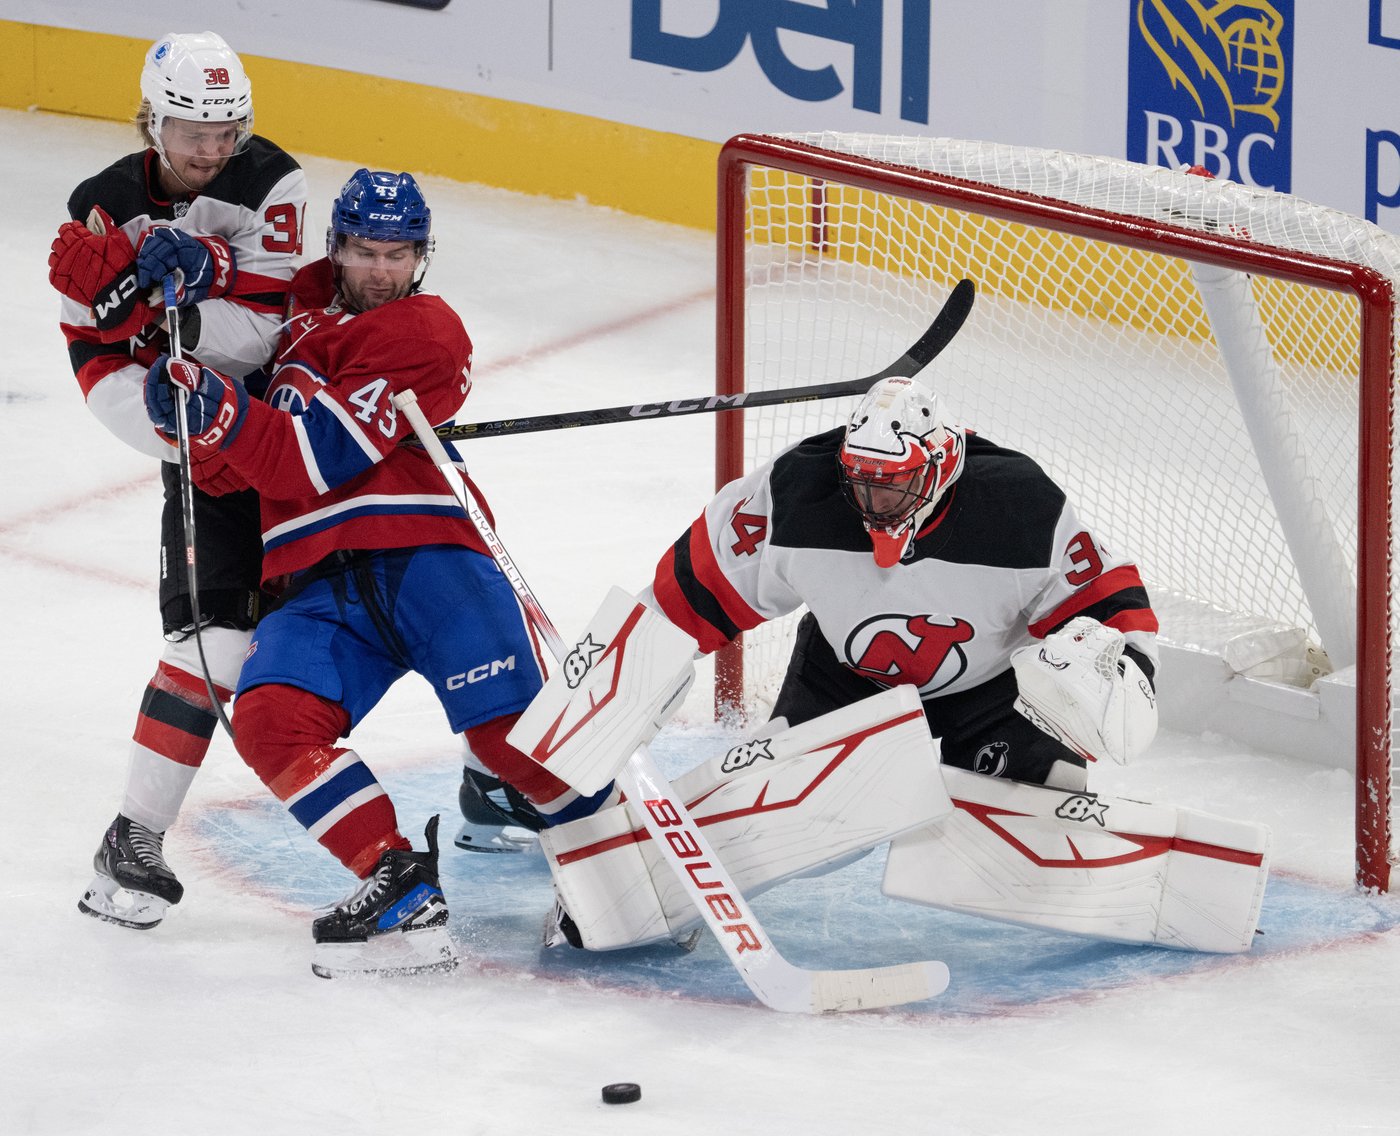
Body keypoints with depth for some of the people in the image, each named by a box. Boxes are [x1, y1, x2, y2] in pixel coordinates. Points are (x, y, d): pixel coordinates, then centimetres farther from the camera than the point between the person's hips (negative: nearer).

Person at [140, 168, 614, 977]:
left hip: (424, 555, -5)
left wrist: (218, 410, -24)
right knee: (272, 720, -22)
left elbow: (313, 461, -12)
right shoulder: (304, 301, 19)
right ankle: (402, 890, -23)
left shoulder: (425, 335, -3)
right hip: (318, 585, 5)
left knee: (510, 726, -20)